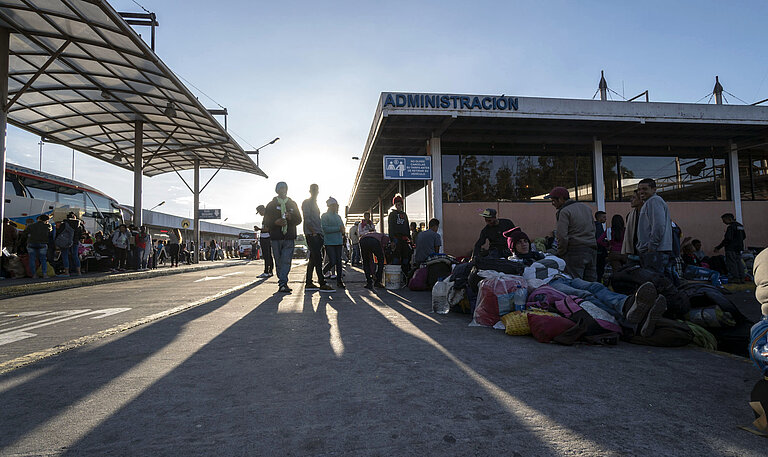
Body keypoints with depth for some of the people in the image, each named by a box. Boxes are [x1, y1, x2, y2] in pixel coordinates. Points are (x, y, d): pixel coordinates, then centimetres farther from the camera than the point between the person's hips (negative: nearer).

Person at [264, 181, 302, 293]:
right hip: (275, 237, 0)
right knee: (279, 262, 4)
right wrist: (276, 222, -16)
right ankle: (283, 283, 14)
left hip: (289, 238, 0)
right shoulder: (271, 204, 9)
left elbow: (299, 220, 10)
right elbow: (266, 221, 4)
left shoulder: (292, 204, 15)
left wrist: (291, 217, -11)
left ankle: (282, 284, -14)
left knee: (286, 261, -11)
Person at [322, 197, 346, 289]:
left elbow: (342, 227, 25)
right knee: (333, 262, -10)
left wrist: (342, 232, 1)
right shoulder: (325, 216, -3)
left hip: (338, 241, 6)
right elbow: (325, 229, -14)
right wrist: (338, 228, -15)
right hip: (329, 242, -6)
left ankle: (339, 281, 9)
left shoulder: (338, 216, 18)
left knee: (339, 261, 4)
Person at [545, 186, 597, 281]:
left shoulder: (564, 211, -9)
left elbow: (562, 237, -15)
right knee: (591, 283, 10)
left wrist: (560, 254, -5)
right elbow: (593, 229, 20)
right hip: (592, 250, 8)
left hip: (575, 251, -8)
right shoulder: (587, 207, 17)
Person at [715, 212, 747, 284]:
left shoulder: (731, 227, -17)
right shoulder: (740, 226, 14)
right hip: (739, 248, 10)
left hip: (731, 249, -10)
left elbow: (727, 239, -22)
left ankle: (735, 278, -7)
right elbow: (744, 236, 24)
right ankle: (741, 278, 15)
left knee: (732, 263, -5)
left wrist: (718, 247, -18)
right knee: (739, 262, 13)